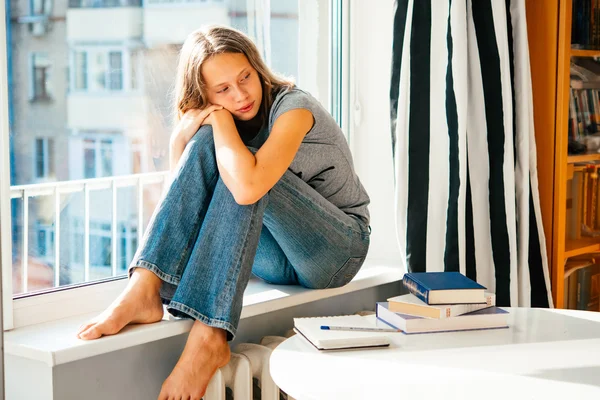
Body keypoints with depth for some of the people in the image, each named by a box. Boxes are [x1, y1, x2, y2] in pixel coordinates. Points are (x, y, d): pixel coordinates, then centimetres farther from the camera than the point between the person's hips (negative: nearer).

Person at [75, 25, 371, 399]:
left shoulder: (292, 107, -20)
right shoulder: (213, 121, 2)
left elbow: (247, 187, -38)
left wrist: (220, 118, -23)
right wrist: (180, 138, -18)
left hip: (338, 249, -5)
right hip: (279, 260, 5)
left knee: (239, 172, -31)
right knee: (205, 145, -18)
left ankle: (210, 337, -37)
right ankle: (146, 290, -28)